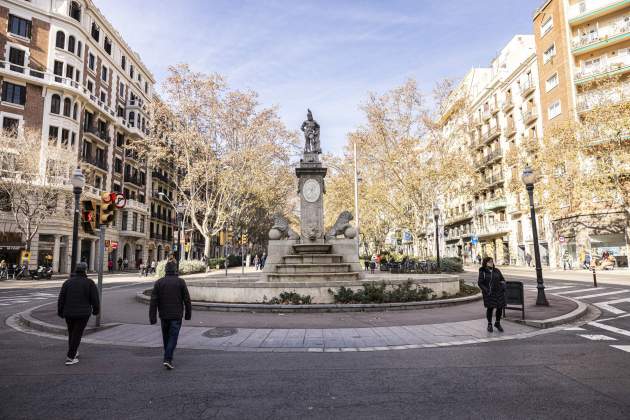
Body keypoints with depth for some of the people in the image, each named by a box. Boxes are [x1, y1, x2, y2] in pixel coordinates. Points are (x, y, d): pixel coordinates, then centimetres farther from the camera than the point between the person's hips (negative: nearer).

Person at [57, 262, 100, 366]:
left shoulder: (68, 282, 2)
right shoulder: (89, 283, -7)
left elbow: (61, 299, 3)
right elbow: (95, 299, -6)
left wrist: (60, 312, 14)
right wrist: (96, 310, 9)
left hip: (68, 313, 4)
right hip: (83, 313, -4)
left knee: (71, 333, 20)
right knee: (77, 334, 3)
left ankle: (73, 352, 33)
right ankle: (70, 358, 2)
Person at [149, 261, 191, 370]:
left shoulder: (158, 282, -1)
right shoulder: (180, 282, -6)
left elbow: (153, 301, -5)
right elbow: (187, 299, -4)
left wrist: (152, 317, -3)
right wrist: (188, 313, 7)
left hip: (164, 315, 3)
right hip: (176, 315, -3)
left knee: (166, 336, 19)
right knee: (173, 337, 1)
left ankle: (168, 356, 33)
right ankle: (168, 359, -12)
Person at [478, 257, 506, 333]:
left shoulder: (497, 271, 7)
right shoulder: (482, 272, -4)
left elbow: (502, 279, 16)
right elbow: (480, 283, -5)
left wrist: (503, 286, -1)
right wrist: (486, 290, -15)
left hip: (499, 292, 4)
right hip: (489, 293, -4)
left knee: (500, 307, 4)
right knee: (490, 308, -1)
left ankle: (497, 323, 26)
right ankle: (489, 324, 16)